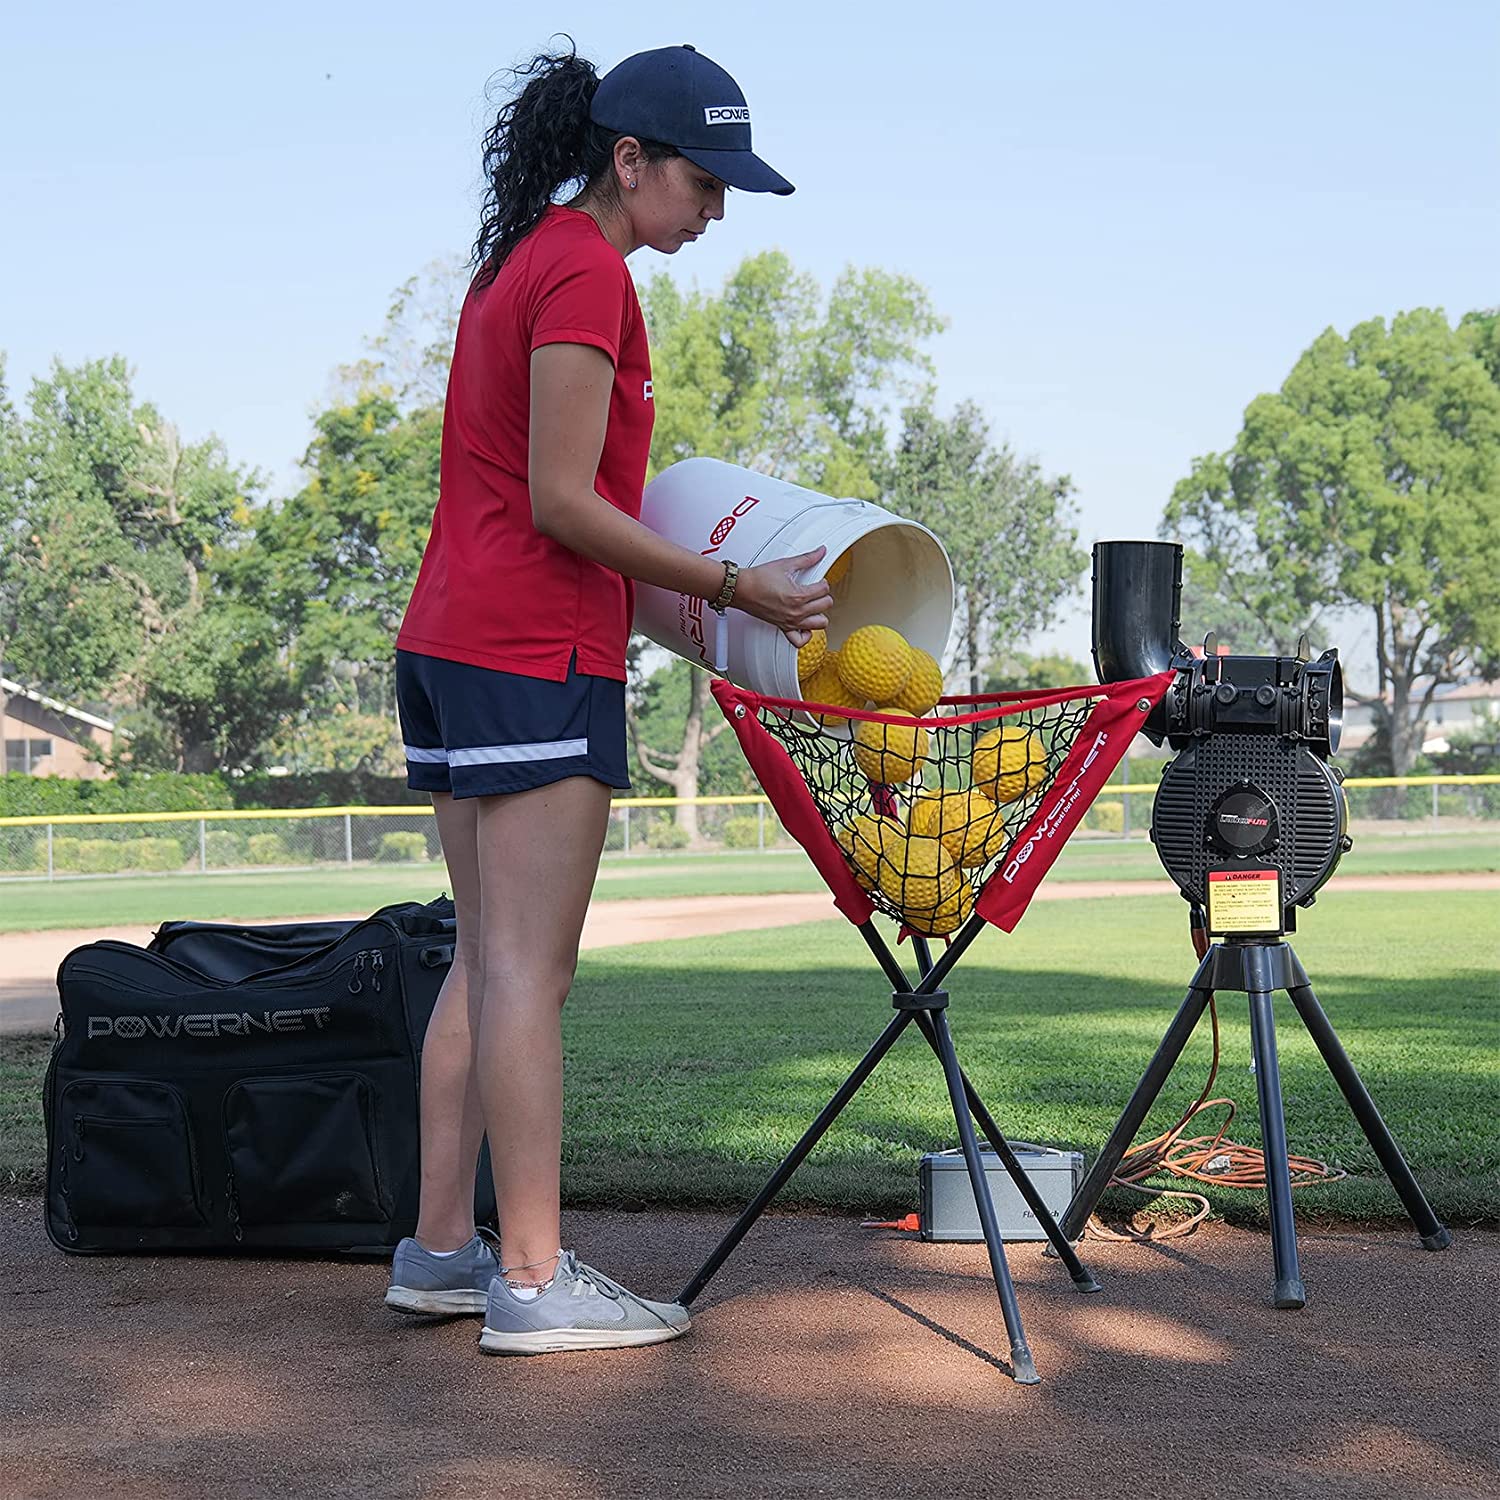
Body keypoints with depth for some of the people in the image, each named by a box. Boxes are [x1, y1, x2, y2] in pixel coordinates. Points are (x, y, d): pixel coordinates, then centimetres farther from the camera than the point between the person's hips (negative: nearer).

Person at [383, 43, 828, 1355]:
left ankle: (441, 1248, 16)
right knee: (530, 970, -7)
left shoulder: (517, 262, 19)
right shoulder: (586, 273, -12)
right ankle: (531, 1282, -3)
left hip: (447, 646, 10)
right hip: (538, 656, -10)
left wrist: (676, 569, 18)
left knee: (487, 962, 12)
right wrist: (734, 587, -14)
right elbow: (561, 503, -17)